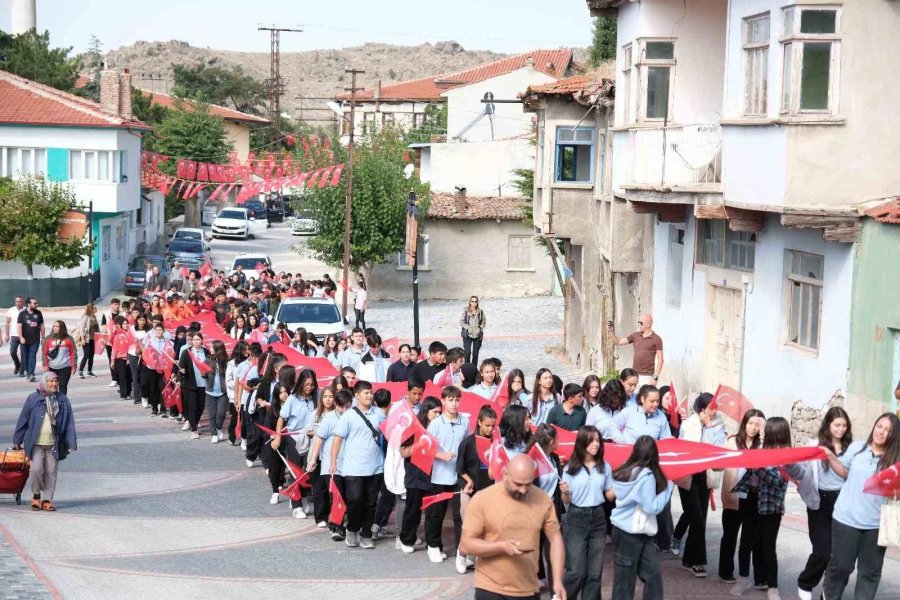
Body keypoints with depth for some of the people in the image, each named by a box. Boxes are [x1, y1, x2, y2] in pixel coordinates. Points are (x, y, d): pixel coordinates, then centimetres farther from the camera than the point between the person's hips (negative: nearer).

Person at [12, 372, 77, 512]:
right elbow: (23, 420, 4)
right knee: (36, 469, -12)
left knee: (51, 472, 5)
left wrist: (71, 443, -1)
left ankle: (47, 500, 15)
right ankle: (36, 495, 12)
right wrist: (17, 440, 7)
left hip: (54, 443, 2)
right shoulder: (33, 399, -2)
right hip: (36, 443, -2)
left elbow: (69, 422, 4)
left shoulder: (63, 400, 3)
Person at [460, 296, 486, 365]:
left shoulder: (480, 311, 2)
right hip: (468, 335, -2)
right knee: (467, 352, -12)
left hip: (477, 335, 2)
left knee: (475, 354, 6)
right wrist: (467, 327, -11)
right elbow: (461, 321, 1)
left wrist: (481, 327, -4)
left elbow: (484, 321, 11)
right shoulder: (466, 311, -3)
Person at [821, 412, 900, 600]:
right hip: (846, 518, 0)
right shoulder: (857, 447, -1)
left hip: (876, 523, 0)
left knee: (870, 570, 12)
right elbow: (844, 471, 14)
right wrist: (831, 457, -1)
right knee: (840, 564, 11)